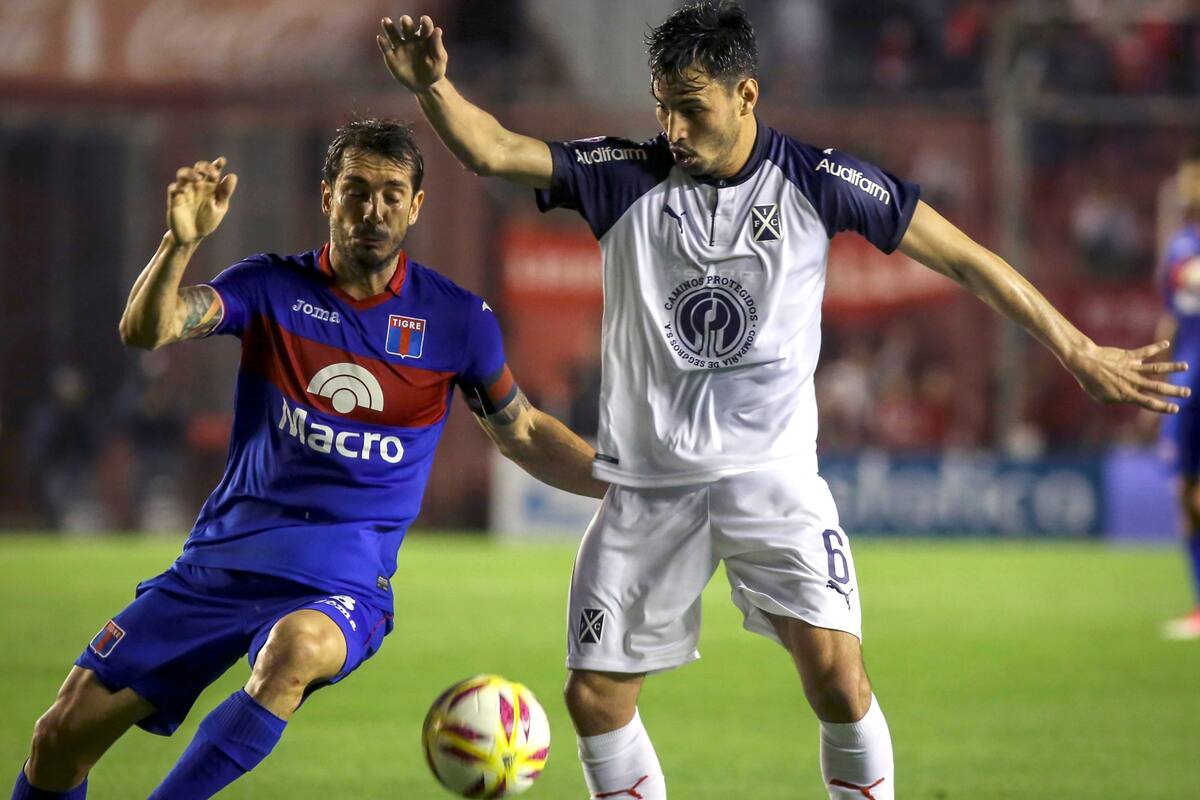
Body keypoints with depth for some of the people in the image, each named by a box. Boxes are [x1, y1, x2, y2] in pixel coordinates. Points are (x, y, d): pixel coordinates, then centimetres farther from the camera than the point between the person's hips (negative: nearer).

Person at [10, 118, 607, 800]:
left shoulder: (457, 320, 1)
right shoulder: (272, 287, 1)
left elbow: (524, 436, 15)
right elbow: (145, 330, -15)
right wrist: (182, 242, -34)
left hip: (343, 582, -2)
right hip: (222, 558, 2)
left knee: (297, 648, -40)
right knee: (65, 734, -3)